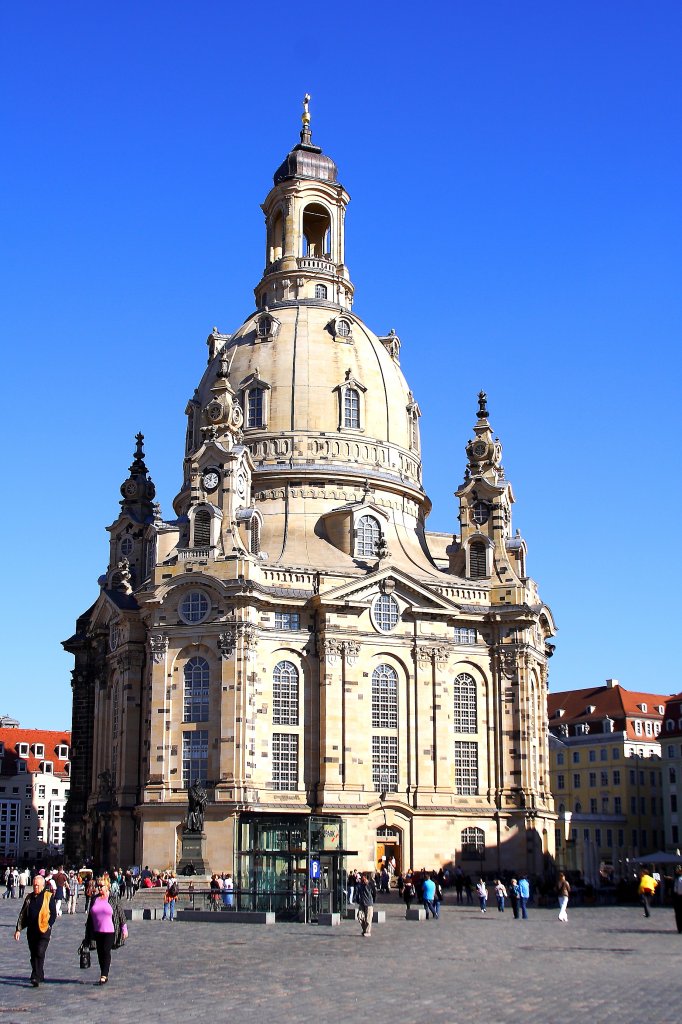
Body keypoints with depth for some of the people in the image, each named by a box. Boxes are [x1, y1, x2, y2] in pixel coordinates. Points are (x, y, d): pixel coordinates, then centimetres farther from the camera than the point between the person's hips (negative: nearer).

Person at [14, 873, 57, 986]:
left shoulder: (49, 897, -1)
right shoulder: (29, 897, 11)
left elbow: (53, 914, 1)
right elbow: (22, 914, 13)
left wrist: (48, 926, -9)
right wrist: (18, 929, 6)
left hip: (44, 931, -5)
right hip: (31, 931, 5)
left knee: (40, 953, -14)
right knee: (33, 955, 9)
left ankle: (36, 977, -15)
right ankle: (40, 976, 21)